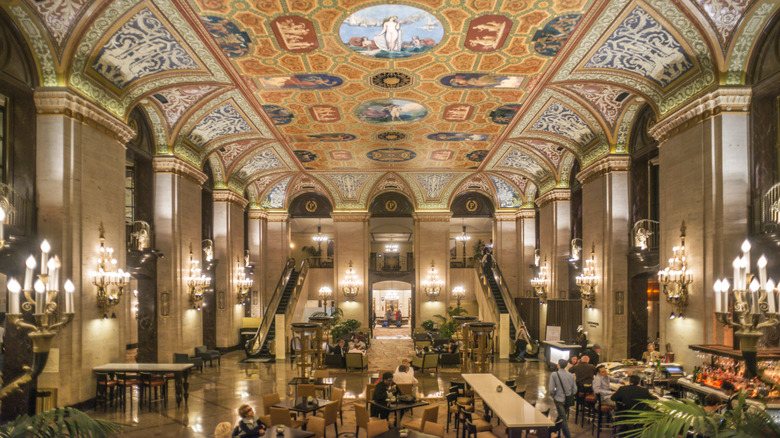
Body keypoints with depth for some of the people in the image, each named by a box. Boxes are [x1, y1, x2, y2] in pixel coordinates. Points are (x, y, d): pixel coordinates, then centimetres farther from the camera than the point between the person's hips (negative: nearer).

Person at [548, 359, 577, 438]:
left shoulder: (554, 375, -10)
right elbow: (575, 390, 5)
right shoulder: (571, 375, 2)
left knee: (563, 419, 0)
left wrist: (552, 395, 7)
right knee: (561, 416, 22)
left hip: (559, 399, -5)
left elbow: (551, 389, -13)